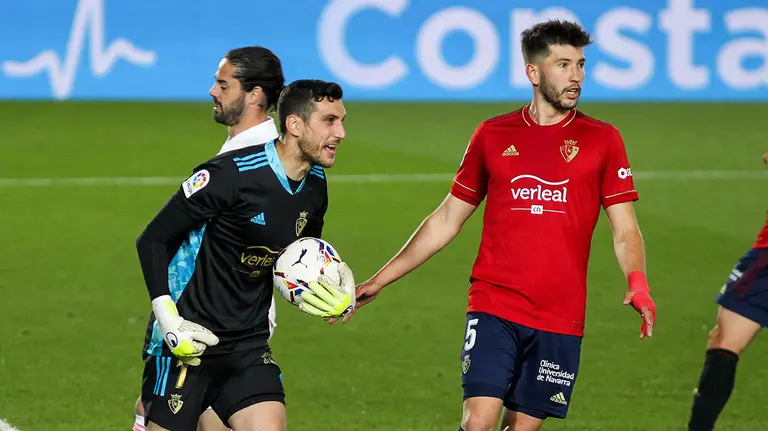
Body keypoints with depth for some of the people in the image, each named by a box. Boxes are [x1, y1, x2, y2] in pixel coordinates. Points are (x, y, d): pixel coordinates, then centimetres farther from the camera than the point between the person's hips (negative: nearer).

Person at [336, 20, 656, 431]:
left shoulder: (602, 139, 5)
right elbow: (445, 221, 15)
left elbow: (625, 231, 5)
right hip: (493, 306, 0)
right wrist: (378, 281, 12)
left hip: (560, 318, 0)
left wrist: (637, 283, -16)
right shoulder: (493, 135, 8)